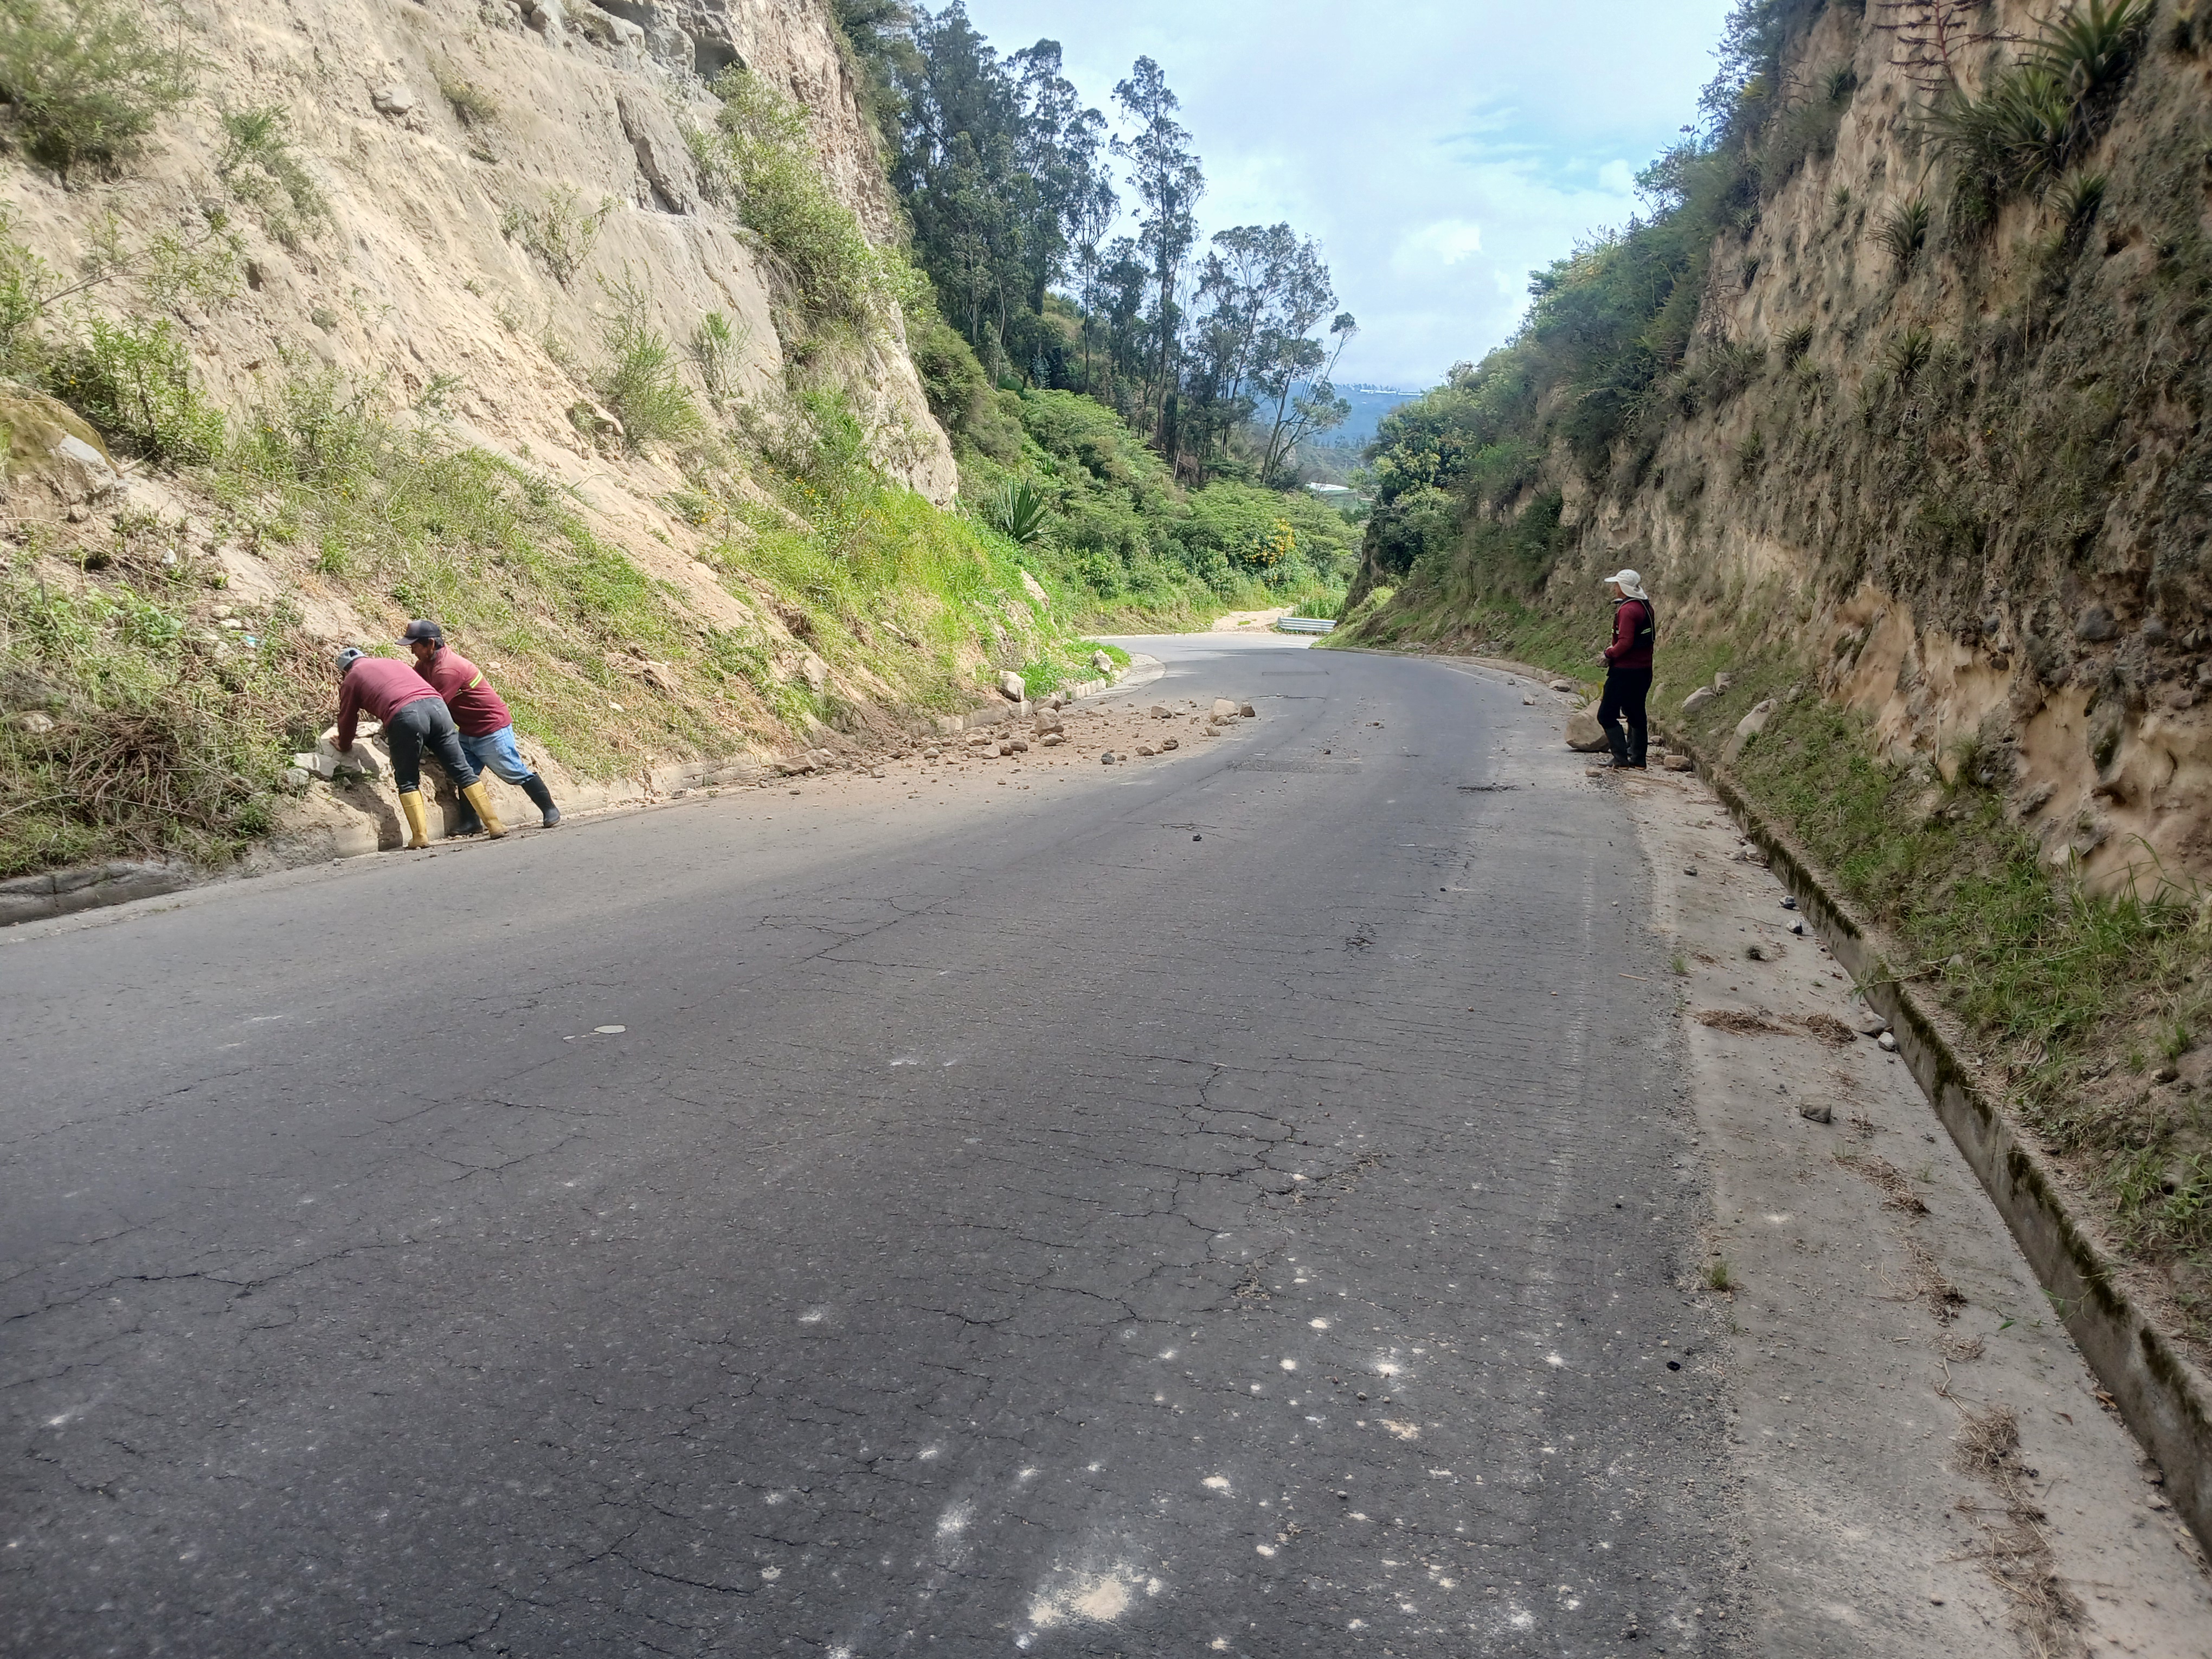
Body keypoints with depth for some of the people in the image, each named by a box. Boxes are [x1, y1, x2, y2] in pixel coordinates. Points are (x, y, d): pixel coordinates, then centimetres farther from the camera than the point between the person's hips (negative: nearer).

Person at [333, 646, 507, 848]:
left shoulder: (351, 680, 22)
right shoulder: (392, 662, 36)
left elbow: (347, 720, 27)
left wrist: (345, 747, 47)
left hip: (404, 717, -4)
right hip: (436, 705, 4)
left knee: (407, 781, 11)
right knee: (462, 770, 7)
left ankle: (420, 836, 2)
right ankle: (494, 824, 5)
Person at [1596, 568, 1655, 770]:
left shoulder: (1627, 610, -18)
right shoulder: (1646, 607, 11)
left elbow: (1625, 642, -25)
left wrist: (1609, 654, -7)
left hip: (1625, 670, -10)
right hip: (1644, 668, 10)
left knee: (1606, 715, -5)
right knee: (1636, 714, 16)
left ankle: (1621, 757, -10)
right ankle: (1638, 757, 18)